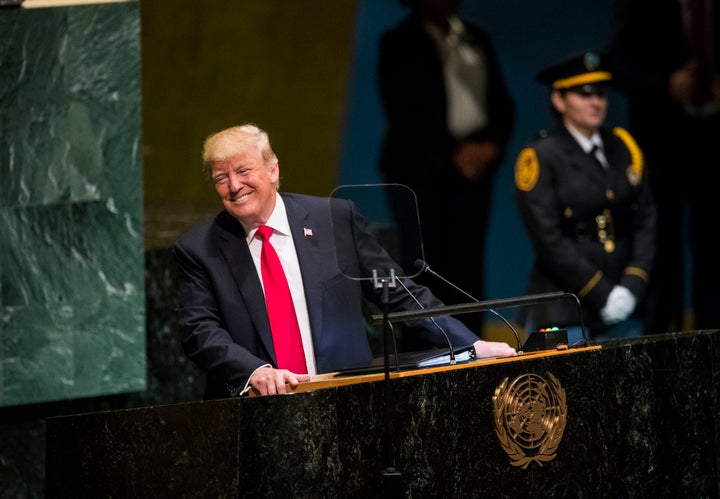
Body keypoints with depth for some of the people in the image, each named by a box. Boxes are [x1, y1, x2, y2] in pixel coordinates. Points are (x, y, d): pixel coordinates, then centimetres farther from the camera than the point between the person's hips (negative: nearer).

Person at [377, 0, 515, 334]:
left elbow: (501, 103, 16)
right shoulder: (399, 43, 2)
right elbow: (403, 114, -7)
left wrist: (494, 144, -3)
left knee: (467, 265, -2)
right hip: (418, 169, -4)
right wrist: (452, 155, -12)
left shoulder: (476, 39, 17)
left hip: (473, 166, 4)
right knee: (423, 263, -10)